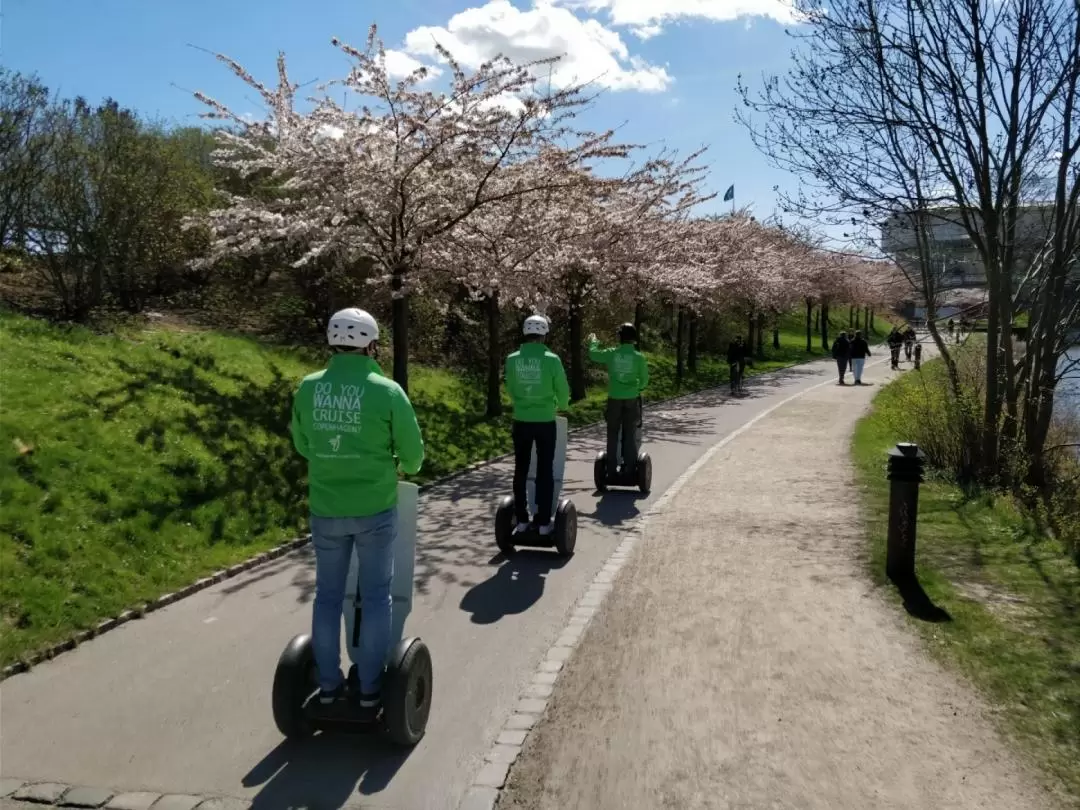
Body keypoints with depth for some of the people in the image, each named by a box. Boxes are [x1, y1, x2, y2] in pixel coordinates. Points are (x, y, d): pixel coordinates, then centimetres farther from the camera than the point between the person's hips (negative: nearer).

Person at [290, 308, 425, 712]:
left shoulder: (308, 388, -3)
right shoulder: (386, 390, -13)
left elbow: (302, 445, 9)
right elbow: (413, 451, -5)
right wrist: (405, 467, 18)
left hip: (325, 509, 3)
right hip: (375, 509, -3)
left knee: (328, 595, 16)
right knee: (376, 596, 11)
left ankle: (329, 684, 25)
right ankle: (370, 688, 19)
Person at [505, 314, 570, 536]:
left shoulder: (512, 359, -3)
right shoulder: (551, 359, -10)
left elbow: (510, 390, 9)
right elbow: (563, 390, -1)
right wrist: (562, 406, 21)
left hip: (521, 421, 2)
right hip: (545, 422, -2)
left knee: (521, 471, 11)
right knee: (545, 471, 6)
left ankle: (522, 520, 16)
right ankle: (544, 522, 9)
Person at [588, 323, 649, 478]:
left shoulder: (611, 354, -4)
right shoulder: (639, 357, -6)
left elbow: (593, 354, 14)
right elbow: (644, 380, 3)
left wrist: (593, 341, 34)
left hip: (614, 399, 1)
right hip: (631, 399, -1)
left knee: (613, 435, 8)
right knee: (629, 435, 7)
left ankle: (611, 470, 9)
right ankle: (630, 470, 7)